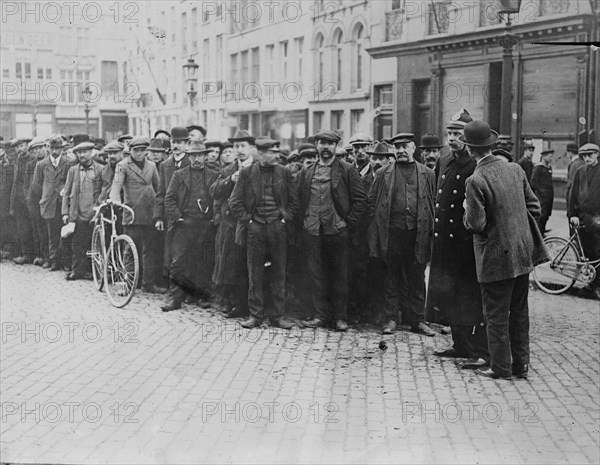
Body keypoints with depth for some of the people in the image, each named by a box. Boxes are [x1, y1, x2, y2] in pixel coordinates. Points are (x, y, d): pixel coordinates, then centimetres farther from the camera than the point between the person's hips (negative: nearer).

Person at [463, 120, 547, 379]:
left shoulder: (476, 181, -18)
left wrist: (467, 211, 1)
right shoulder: (515, 170, 3)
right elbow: (534, 207, 8)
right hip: (523, 253, 7)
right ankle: (521, 364, 24)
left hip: (496, 257, -6)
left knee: (496, 314, 5)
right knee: (519, 311, 15)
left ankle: (501, 367, 12)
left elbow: (476, 224, -19)